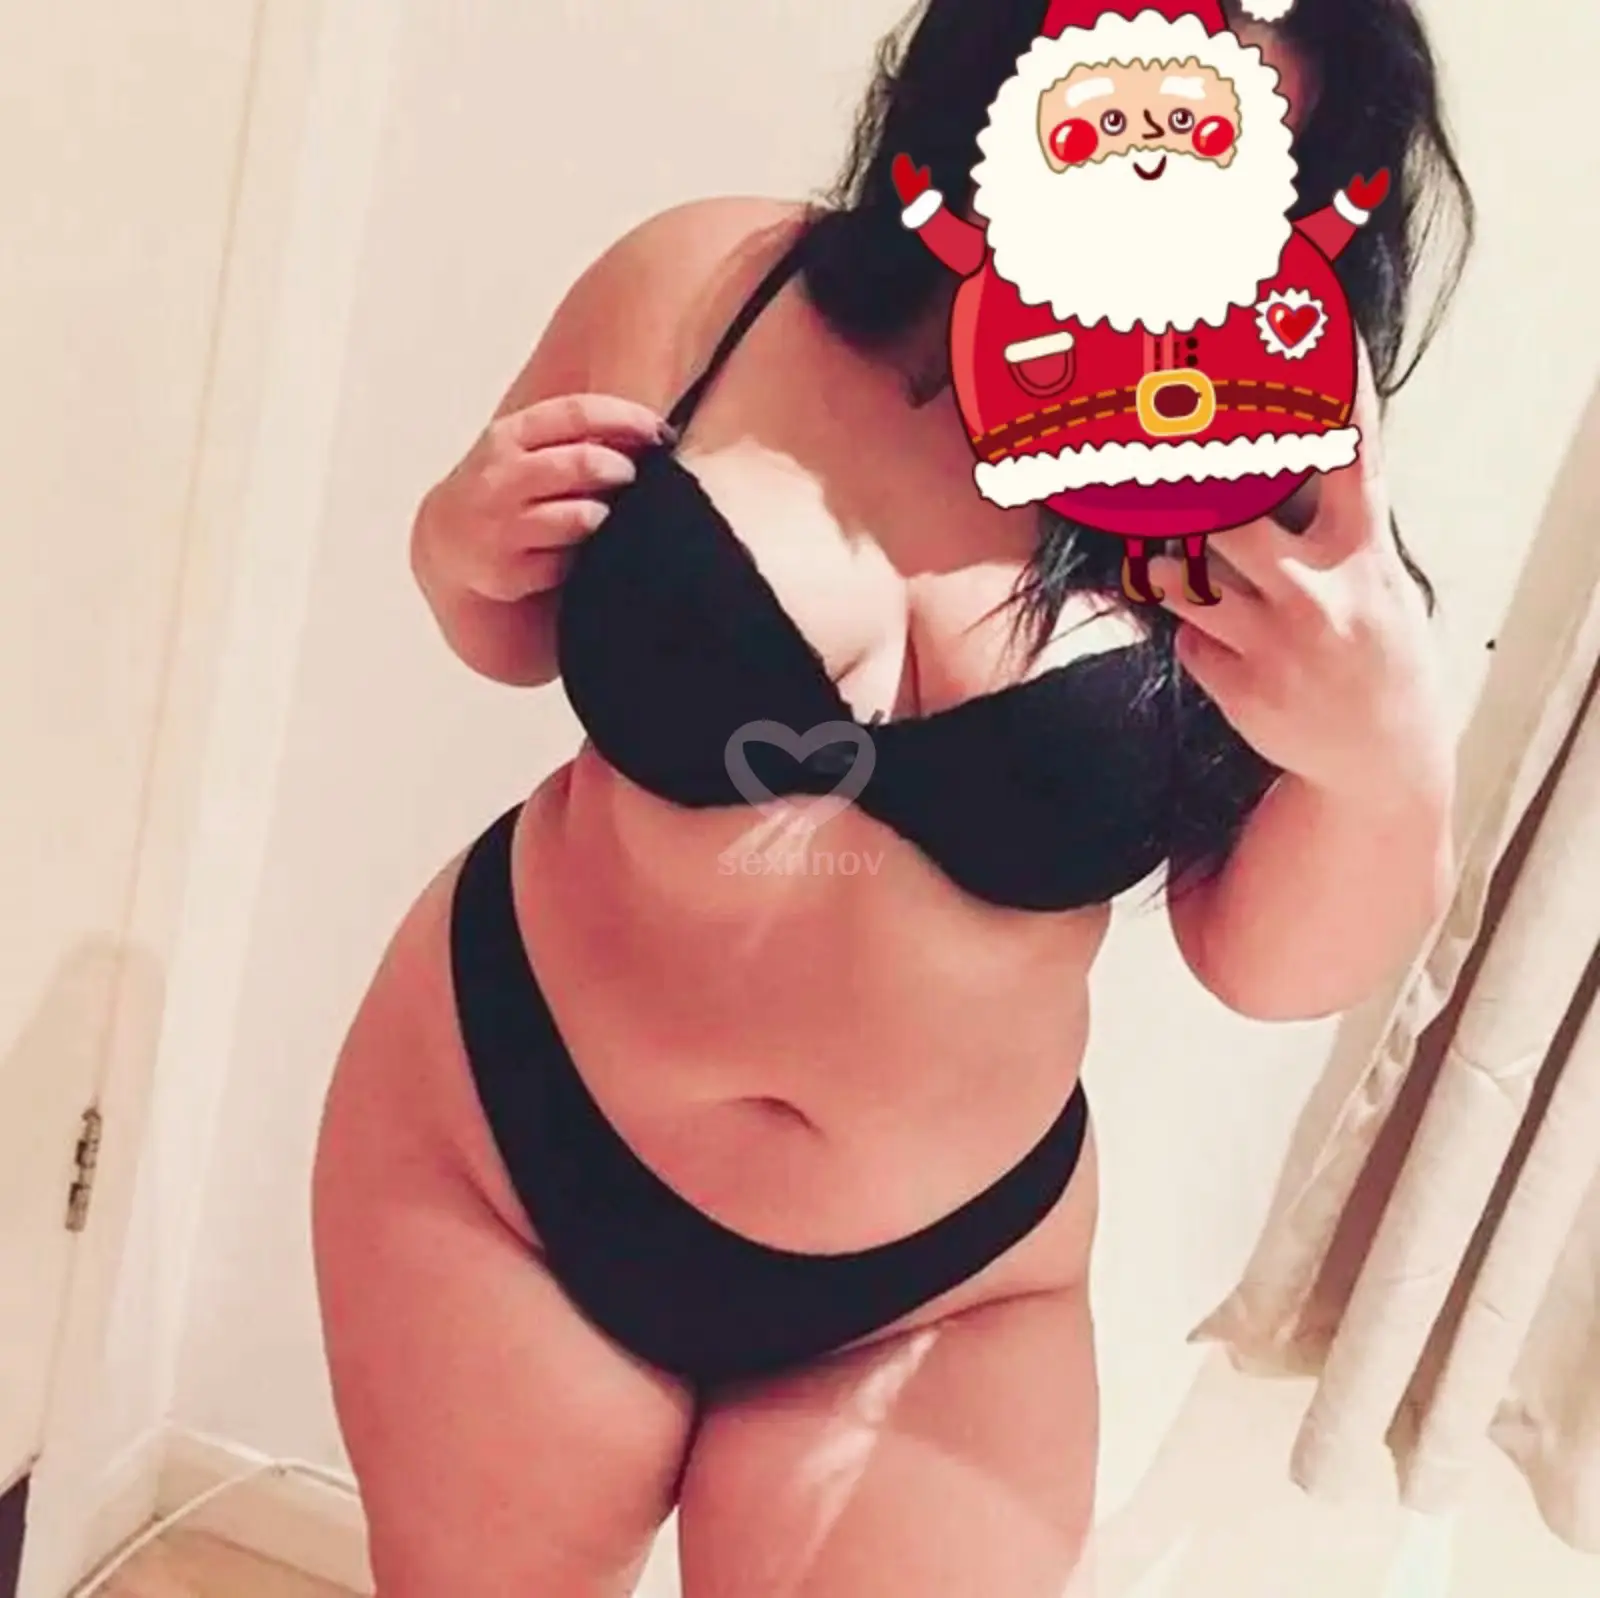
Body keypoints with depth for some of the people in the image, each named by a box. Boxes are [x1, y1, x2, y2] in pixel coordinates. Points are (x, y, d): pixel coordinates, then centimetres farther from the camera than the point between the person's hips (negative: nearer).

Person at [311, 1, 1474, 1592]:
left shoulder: (1275, 493, -11)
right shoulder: (707, 288, -9)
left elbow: (1268, 965, -7)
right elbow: (516, 633, 7)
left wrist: (1390, 768, -25)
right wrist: (464, 548, -14)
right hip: (503, 1143, 2)